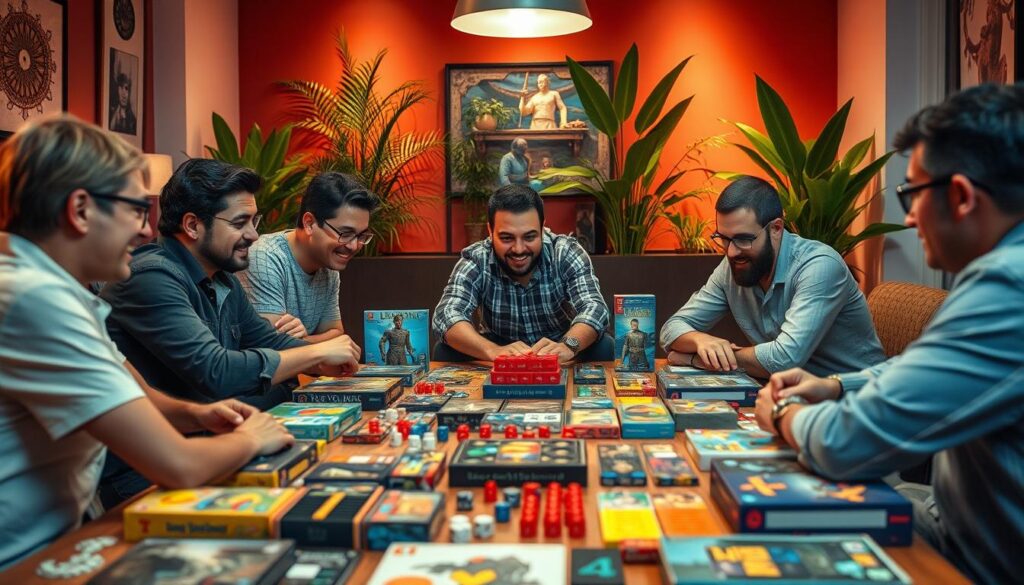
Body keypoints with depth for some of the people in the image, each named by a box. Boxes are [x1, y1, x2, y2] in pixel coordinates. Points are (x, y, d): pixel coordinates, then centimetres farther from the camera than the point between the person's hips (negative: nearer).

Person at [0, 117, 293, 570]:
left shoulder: (48, 283, 7)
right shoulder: (37, 299, -25)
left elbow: (132, 396, 20)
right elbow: (178, 466, -26)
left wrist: (193, 414, 1)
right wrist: (250, 439, -6)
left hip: (55, 538, 9)